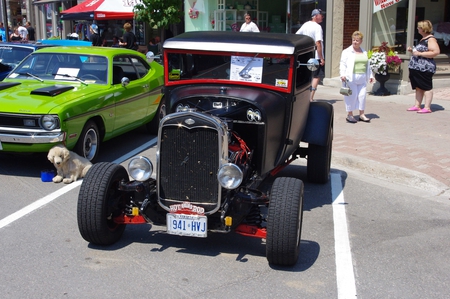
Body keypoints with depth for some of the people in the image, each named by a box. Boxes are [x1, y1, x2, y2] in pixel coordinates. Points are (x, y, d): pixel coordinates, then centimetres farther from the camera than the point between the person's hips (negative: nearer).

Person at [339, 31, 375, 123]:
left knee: (362, 95, 5)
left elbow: (367, 65, 25)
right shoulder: (347, 52, 0)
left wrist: (370, 75, 21)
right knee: (352, 96, -5)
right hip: (351, 78, -5)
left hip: (362, 79, 5)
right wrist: (342, 74, -19)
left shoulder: (364, 52, 18)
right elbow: (343, 64, -7)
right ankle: (349, 114, 6)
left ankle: (362, 114, 15)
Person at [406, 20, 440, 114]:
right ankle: (417, 106, 19)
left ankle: (427, 108, -4)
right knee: (418, 87, 13)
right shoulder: (423, 39, 18)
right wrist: (412, 50, 13)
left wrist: (419, 53, -22)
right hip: (417, 67, 10)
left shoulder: (431, 39, -12)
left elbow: (436, 52, -23)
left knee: (426, 87, -6)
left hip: (425, 68, -10)